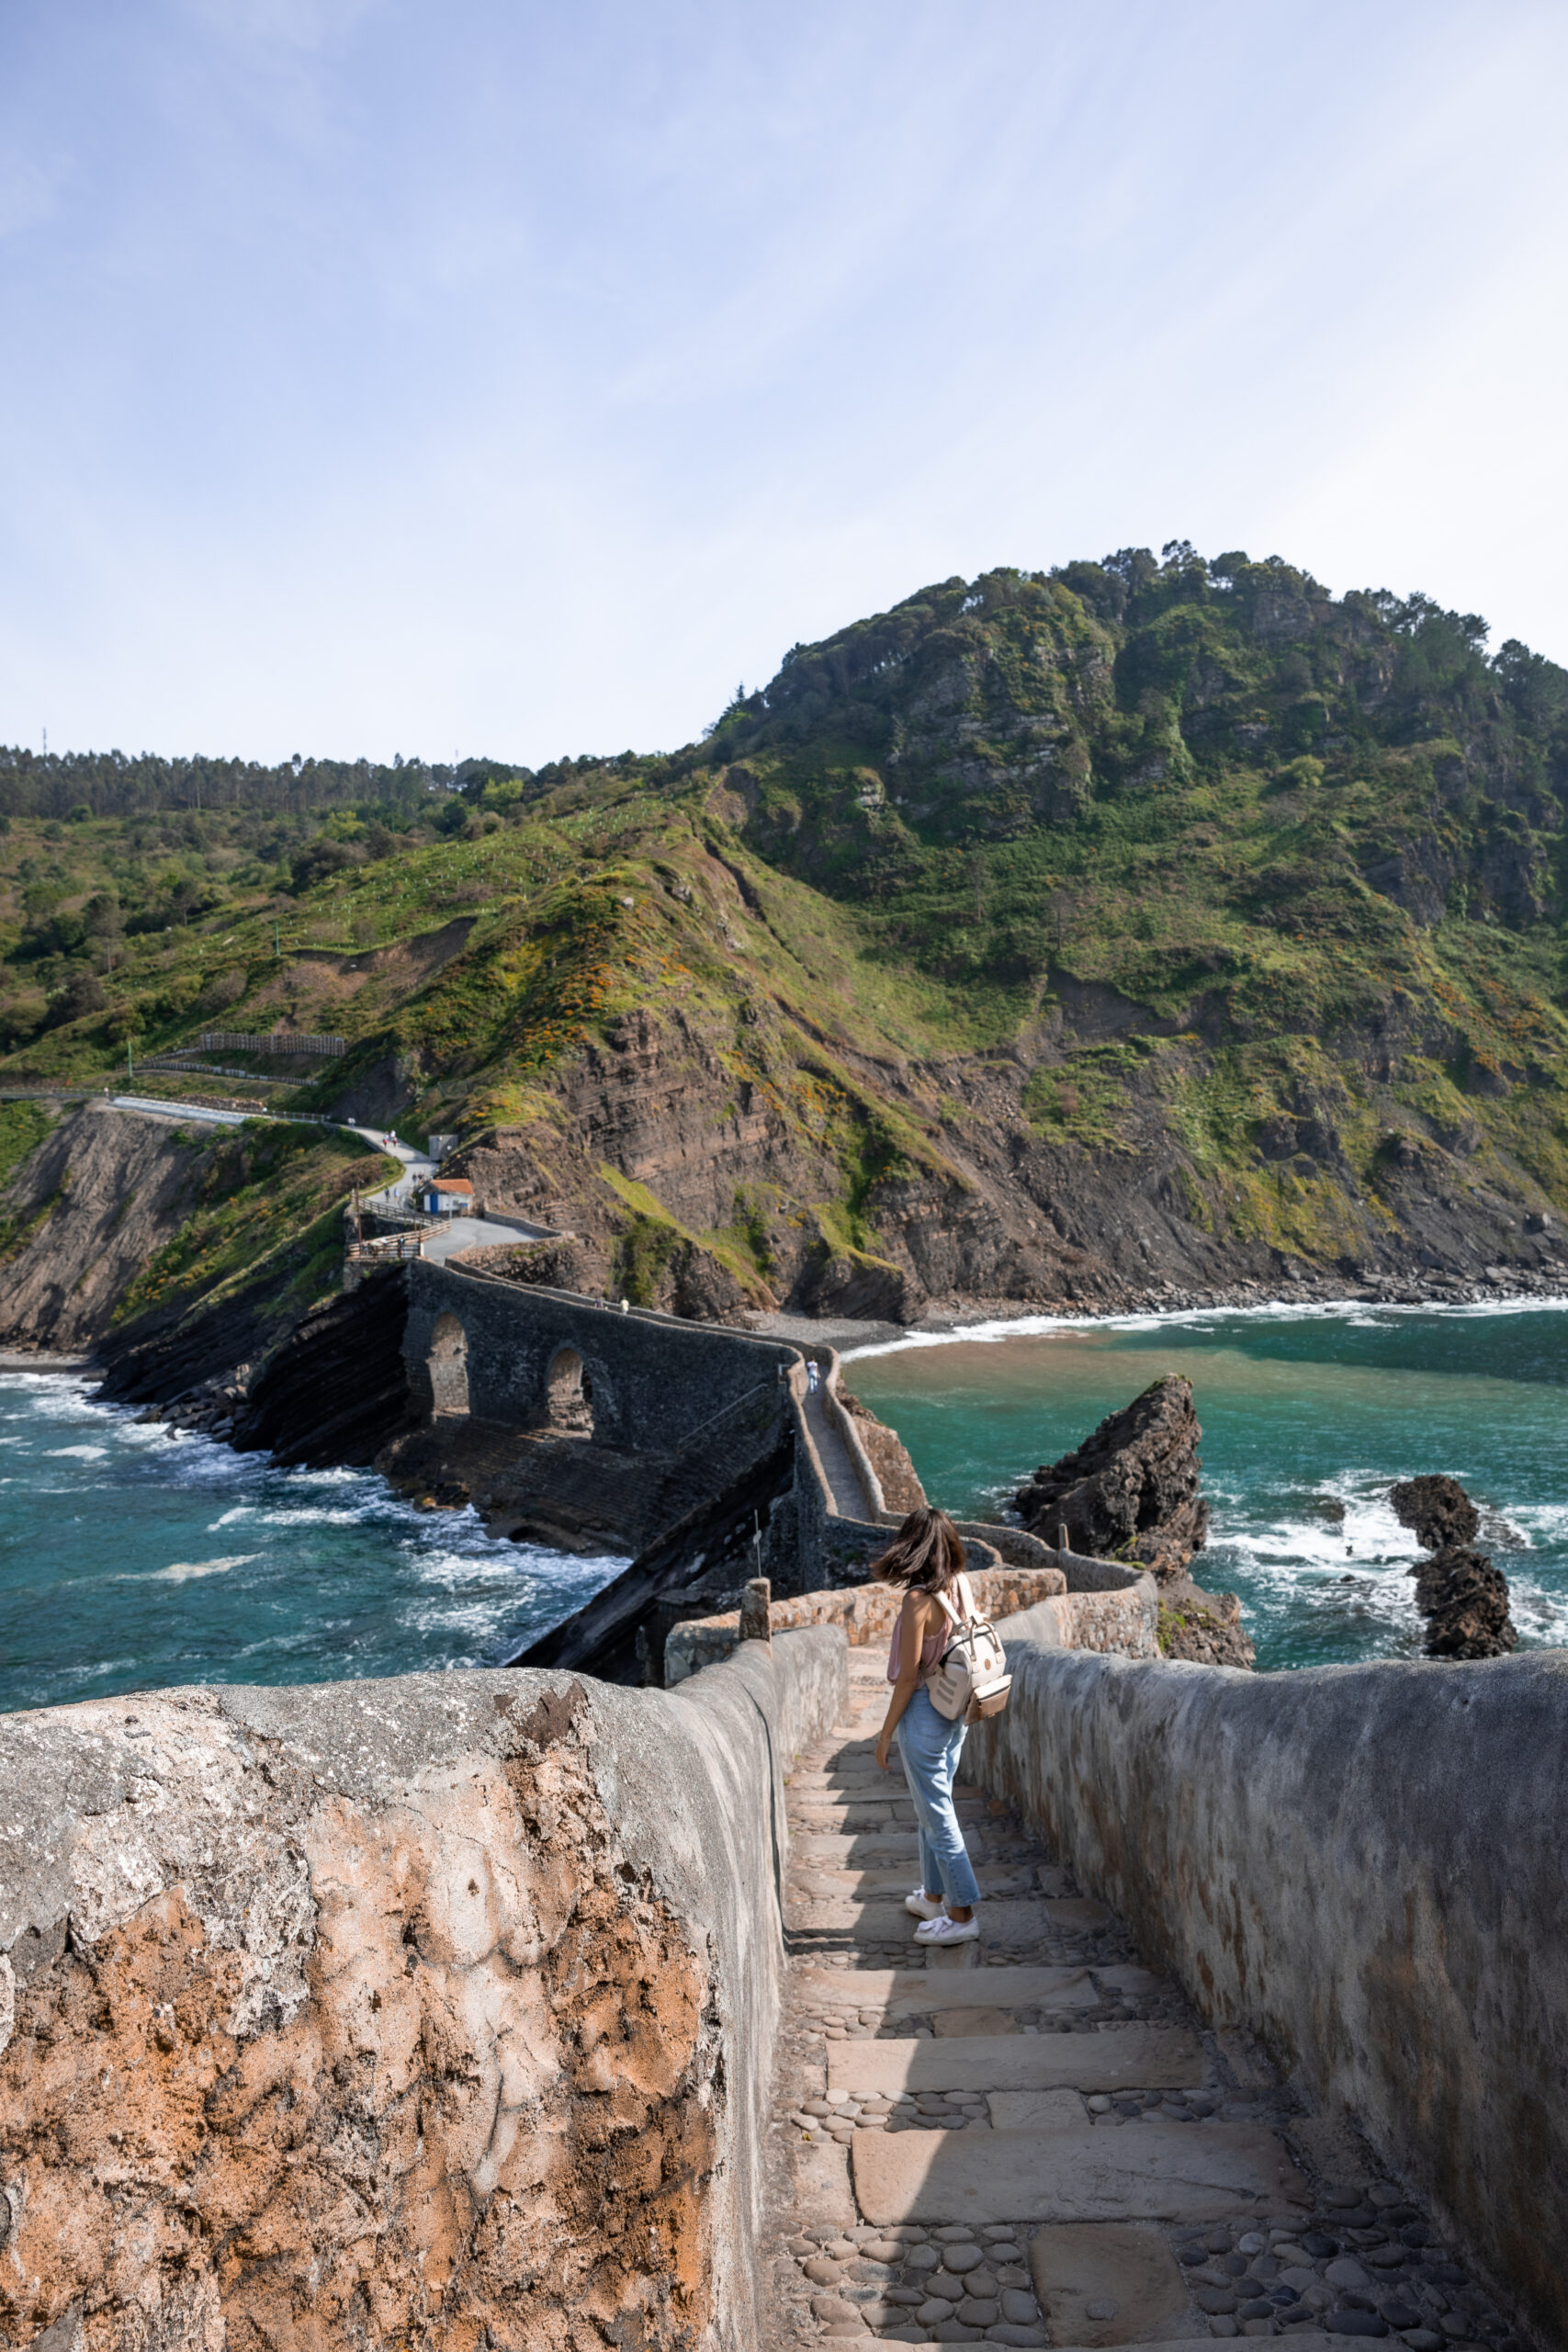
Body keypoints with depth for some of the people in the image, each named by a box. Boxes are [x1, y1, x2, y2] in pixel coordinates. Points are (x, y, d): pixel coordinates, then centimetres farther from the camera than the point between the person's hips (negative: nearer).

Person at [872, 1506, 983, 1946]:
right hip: (955, 1710, 8)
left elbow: (908, 1675, -18)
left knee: (937, 1814, 3)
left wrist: (886, 1734, -10)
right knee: (931, 1807, 21)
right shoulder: (960, 1588, -1)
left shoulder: (918, 1600, -22)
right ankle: (934, 1896, 32)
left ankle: (962, 1914, 9)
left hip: (922, 1710, -8)